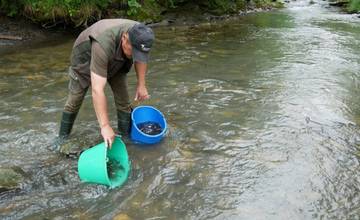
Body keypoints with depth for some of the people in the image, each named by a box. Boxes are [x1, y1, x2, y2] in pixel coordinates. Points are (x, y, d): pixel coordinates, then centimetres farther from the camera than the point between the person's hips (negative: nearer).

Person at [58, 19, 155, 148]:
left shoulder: (139, 35, -28)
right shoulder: (103, 45, -46)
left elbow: (140, 58, -3)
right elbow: (97, 90, -47)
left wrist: (141, 84, -6)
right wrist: (105, 126, -48)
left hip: (115, 60, 4)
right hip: (86, 58, -4)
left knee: (123, 99, -3)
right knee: (74, 101, 1)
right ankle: (63, 137, 20)